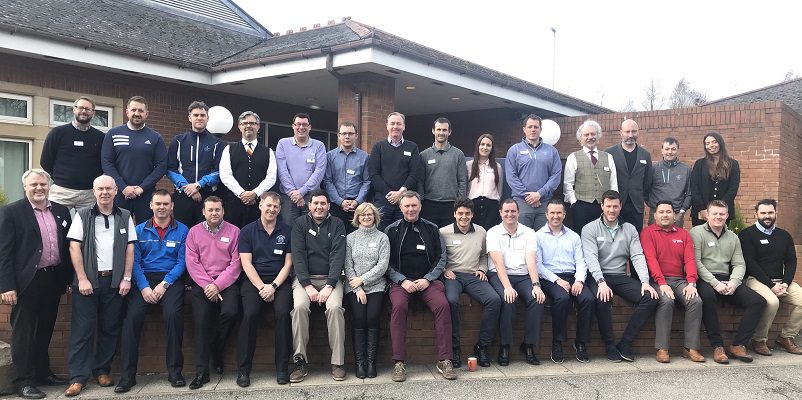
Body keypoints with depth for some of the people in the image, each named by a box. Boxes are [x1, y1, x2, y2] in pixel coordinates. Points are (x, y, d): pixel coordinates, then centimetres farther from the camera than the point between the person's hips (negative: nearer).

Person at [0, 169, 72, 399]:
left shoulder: (61, 211, 9)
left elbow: (67, 246, 12)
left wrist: (69, 277, 8)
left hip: (54, 279, 5)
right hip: (27, 282, -5)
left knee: (45, 330, 16)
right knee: (24, 332, 4)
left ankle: (42, 373, 29)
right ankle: (24, 381, 11)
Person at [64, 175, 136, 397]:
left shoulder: (125, 216, 9)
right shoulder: (83, 215, 4)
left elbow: (130, 249, 7)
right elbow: (74, 248, -2)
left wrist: (126, 279, -1)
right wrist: (82, 279, -9)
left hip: (115, 281, 2)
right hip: (87, 281, -2)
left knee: (110, 328, 6)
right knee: (82, 329, -2)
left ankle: (102, 370, 18)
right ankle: (78, 377, 3)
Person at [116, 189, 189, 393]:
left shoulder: (182, 230, 8)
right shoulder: (140, 230, 11)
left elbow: (182, 262, 0)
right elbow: (135, 261, 3)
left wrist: (164, 284, -12)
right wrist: (144, 287, -12)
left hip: (171, 279, -1)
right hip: (144, 279, 2)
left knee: (173, 314, -28)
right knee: (132, 316, -23)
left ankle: (175, 371, -16)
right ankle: (127, 374, -13)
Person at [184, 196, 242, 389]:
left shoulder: (233, 231, 6)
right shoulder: (194, 232, 11)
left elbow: (236, 263, -1)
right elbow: (192, 263, 2)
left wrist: (218, 285, -12)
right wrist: (207, 285, -10)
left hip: (227, 281, -1)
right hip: (202, 283, 1)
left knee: (230, 312, -26)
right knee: (201, 320, -18)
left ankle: (217, 352, 2)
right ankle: (201, 372, -11)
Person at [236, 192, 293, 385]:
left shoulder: (286, 232, 10)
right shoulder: (247, 231, 8)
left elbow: (288, 263, 5)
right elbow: (246, 263, 1)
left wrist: (273, 286, -9)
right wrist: (262, 286, -11)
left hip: (280, 281, 1)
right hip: (254, 281, 0)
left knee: (283, 313, -26)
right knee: (250, 314, -27)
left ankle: (282, 367, -15)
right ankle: (243, 369, -15)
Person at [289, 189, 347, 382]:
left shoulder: (337, 224, 6)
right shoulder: (300, 223, 7)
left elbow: (338, 256, -4)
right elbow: (298, 256, -3)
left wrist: (329, 286, -17)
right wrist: (308, 286, -15)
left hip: (330, 278, 0)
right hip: (304, 278, 0)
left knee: (335, 307, -28)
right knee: (299, 306, -28)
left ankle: (338, 362, -20)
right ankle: (300, 361, -20)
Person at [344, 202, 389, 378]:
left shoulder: (382, 238, 9)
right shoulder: (351, 238, 12)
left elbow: (382, 265, 0)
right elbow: (348, 266, 5)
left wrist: (362, 279, -8)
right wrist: (358, 289, -7)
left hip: (375, 285, 0)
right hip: (354, 286, 0)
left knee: (373, 318, -20)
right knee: (359, 318, -20)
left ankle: (371, 361, -12)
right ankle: (359, 362, -13)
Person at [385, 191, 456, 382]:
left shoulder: (431, 229, 13)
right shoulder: (392, 230, 11)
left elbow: (441, 258, 11)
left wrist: (427, 279, -4)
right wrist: (402, 281, -8)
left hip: (428, 280, 1)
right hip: (400, 280, -1)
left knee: (442, 305, -28)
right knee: (398, 306, -32)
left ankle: (444, 360, -21)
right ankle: (399, 362, -27)